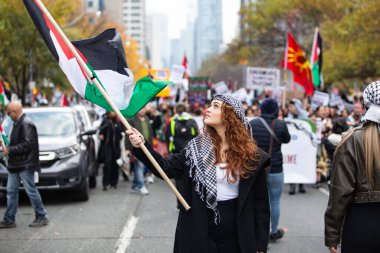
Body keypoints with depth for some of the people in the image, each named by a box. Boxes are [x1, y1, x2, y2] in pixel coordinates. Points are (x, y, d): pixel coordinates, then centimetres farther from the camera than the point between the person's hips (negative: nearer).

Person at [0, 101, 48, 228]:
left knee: (31, 191, -2)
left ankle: (42, 217, 8)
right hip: (15, 165, 10)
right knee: (11, 191, 9)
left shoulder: (26, 124, -15)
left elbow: (28, 144, -23)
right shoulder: (17, 123, 14)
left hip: (25, 165, -10)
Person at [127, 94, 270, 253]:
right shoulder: (197, 147, 2)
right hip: (199, 234, 2)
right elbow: (167, 169, -2)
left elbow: (260, 203, -3)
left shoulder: (252, 156, -6)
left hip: (236, 237, -2)